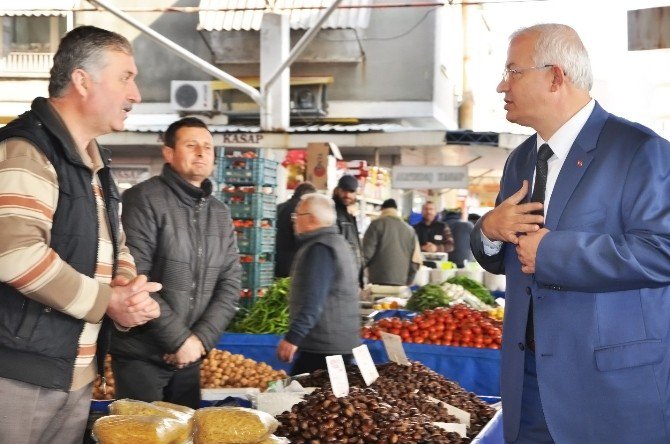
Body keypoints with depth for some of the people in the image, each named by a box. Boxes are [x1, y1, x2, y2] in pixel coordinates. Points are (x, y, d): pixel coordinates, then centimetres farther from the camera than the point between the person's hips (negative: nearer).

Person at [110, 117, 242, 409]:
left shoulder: (221, 214, 11)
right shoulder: (144, 200, -10)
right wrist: (179, 339, -17)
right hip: (140, 355, -6)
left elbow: (230, 283, 7)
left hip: (189, 357, 6)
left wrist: (201, 339, -8)